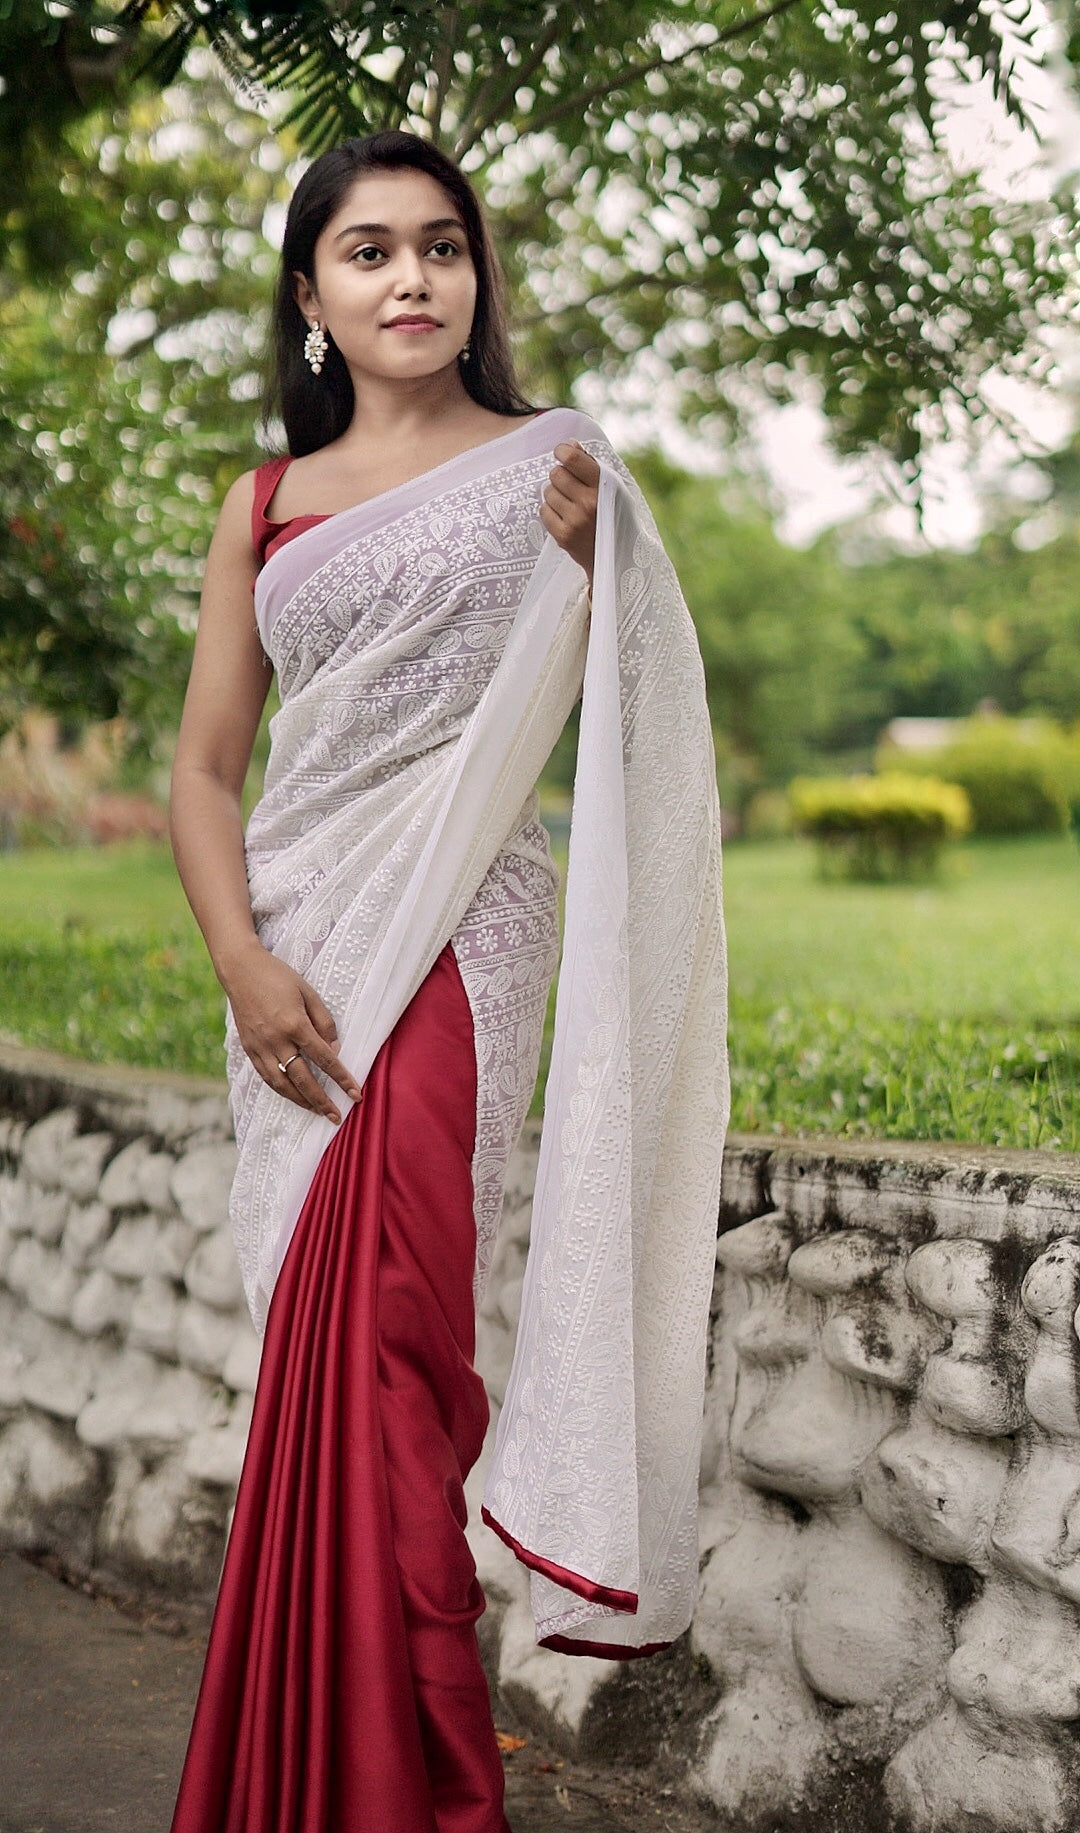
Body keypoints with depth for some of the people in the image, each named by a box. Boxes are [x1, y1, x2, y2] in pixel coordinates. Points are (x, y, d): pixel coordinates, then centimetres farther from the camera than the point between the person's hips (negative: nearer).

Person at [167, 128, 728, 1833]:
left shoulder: (549, 465, 5)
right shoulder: (265, 505, 14)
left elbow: (625, 723, 5)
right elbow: (206, 767, 9)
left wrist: (581, 564, -9)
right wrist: (244, 963, -4)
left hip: (456, 936, -4)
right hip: (300, 957, 4)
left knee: (375, 1351, -12)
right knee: (325, 1353, 8)